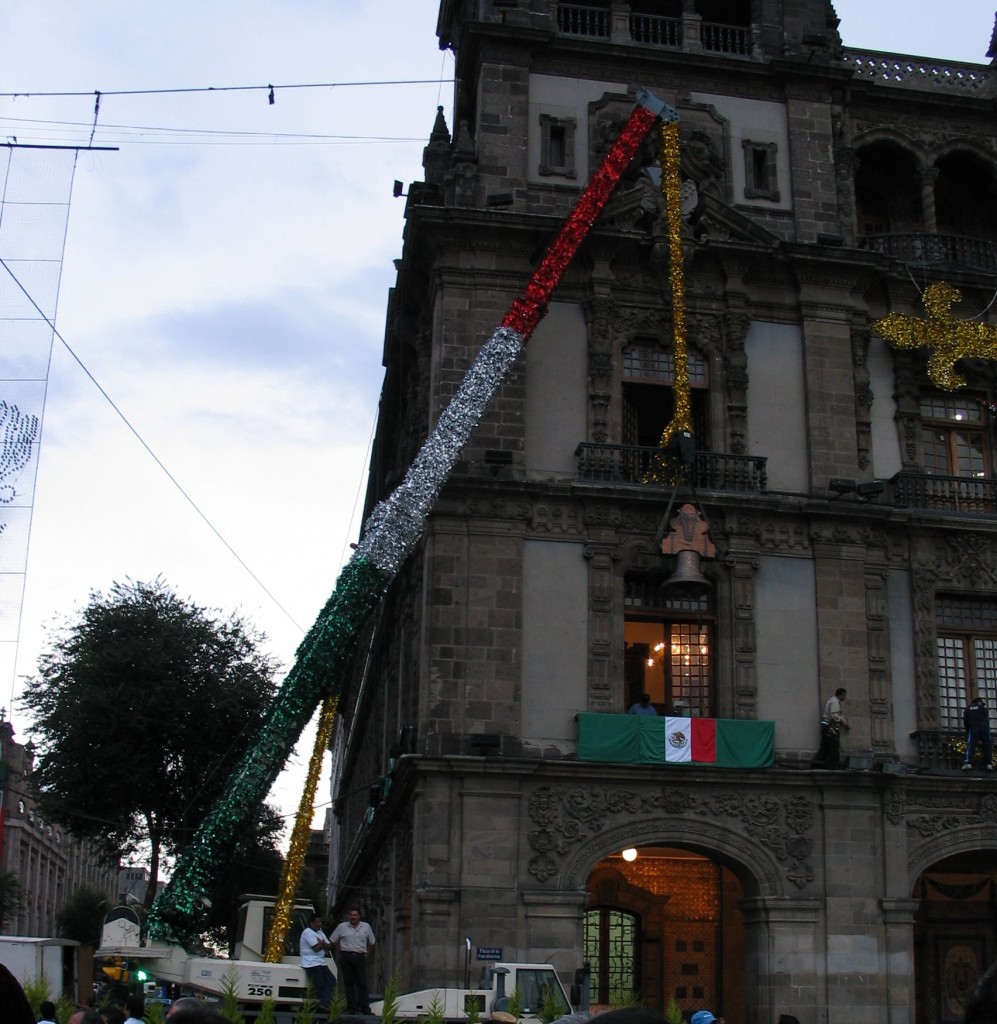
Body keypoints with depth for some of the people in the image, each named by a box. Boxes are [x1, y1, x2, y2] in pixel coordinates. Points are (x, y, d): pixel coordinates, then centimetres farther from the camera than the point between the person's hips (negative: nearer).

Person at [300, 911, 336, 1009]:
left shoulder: (320, 932, 20)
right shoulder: (308, 932, -10)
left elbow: (329, 946, 13)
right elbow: (316, 948, -19)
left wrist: (321, 943, -7)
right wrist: (323, 943, 2)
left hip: (320, 963, 9)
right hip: (311, 963, -9)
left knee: (331, 980, -2)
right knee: (319, 985, -12)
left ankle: (324, 1003, -9)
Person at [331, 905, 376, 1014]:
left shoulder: (366, 927, 8)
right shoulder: (342, 927, 4)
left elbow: (371, 942, 20)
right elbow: (334, 941, 13)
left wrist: (365, 952, 11)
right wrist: (341, 951, 8)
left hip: (360, 957, 0)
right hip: (346, 957, 0)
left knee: (362, 983, -4)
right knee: (348, 982, 1)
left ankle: (364, 1007, -2)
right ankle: (351, 1007, 6)